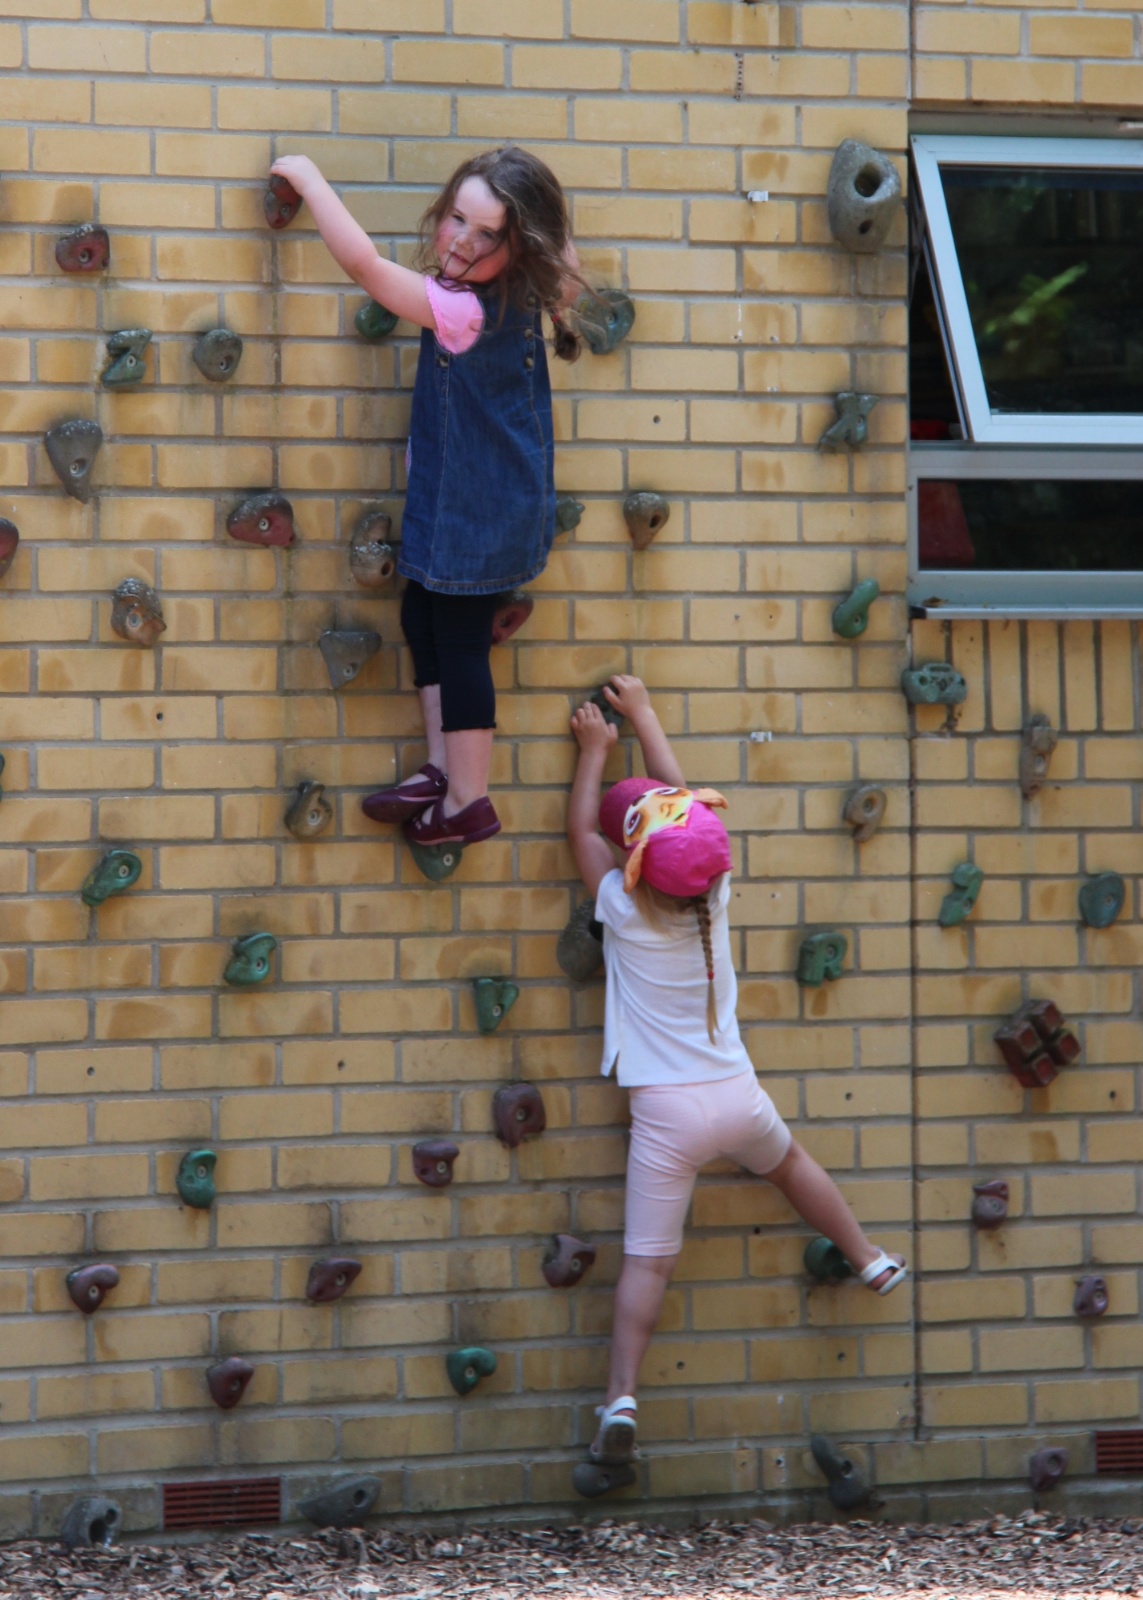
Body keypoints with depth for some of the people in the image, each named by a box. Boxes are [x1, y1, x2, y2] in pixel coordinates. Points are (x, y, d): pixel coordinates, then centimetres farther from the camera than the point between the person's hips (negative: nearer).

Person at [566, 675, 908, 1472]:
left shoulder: (625, 913, -12)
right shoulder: (715, 899, -3)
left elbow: (583, 829, 4)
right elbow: (681, 793, 9)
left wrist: (596, 749, 14)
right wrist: (643, 714, 17)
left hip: (665, 1113, -3)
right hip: (737, 1095, 3)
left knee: (648, 1262, -4)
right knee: (789, 1161, 34)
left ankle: (622, 1397, -12)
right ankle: (870, 1258, 47)